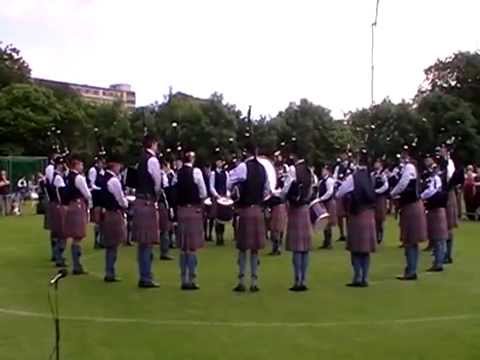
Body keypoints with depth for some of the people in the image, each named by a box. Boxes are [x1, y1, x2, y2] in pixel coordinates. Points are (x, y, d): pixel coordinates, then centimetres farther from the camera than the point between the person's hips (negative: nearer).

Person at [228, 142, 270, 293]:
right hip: (258, 210, 5)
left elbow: (230, 185, -11)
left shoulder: (242, 166, -10)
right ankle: (254, 282, 11)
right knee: (255, 248, 8)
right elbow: (267, 191, 14)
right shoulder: (262, 168, 8)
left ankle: (242, 282, 5)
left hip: (244, 210, -5)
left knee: (243, 247, 2)